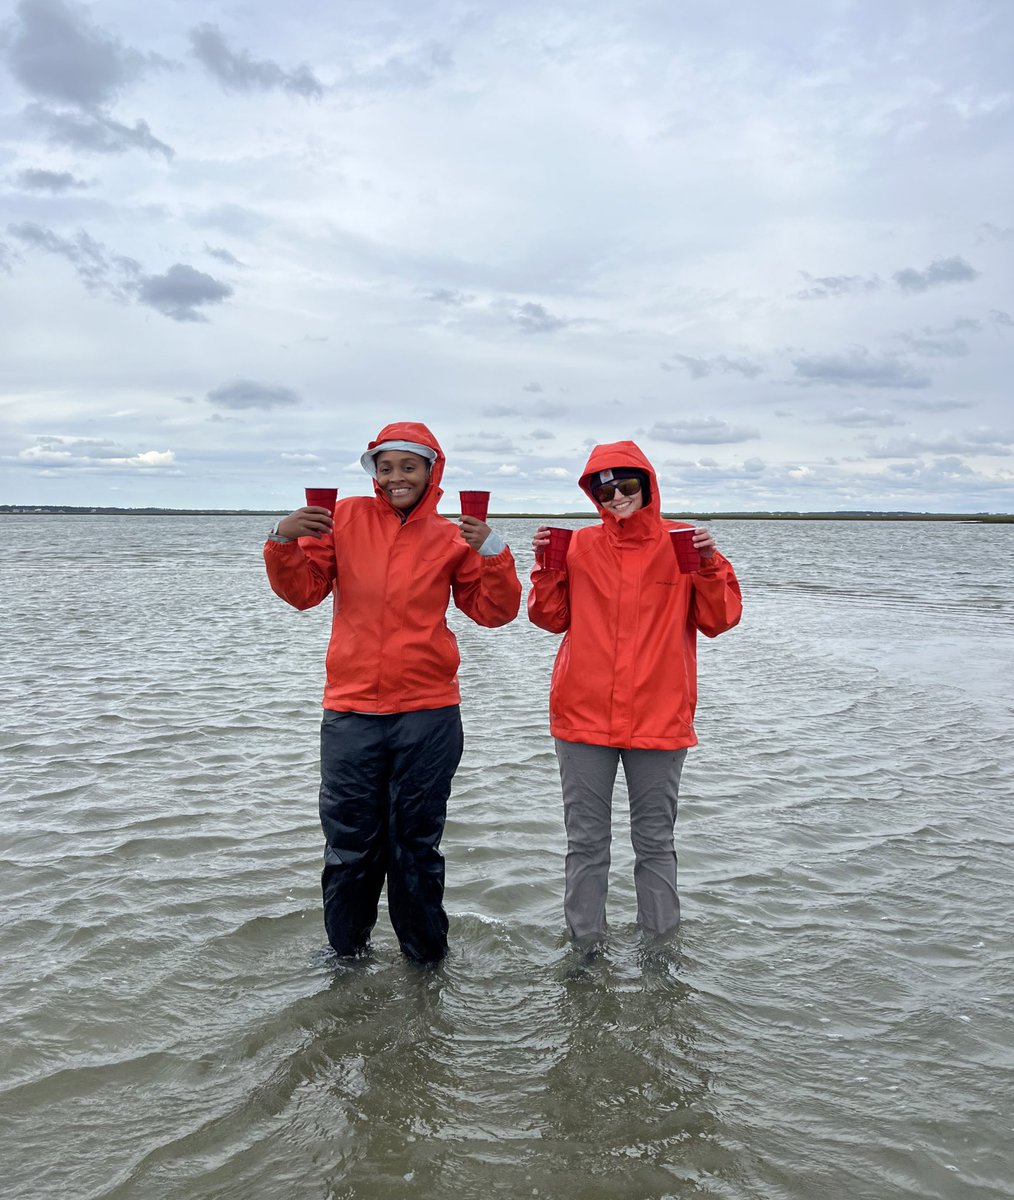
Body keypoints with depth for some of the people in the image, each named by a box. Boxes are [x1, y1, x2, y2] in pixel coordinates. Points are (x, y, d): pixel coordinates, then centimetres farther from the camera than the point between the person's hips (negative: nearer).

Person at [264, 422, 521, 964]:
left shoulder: (451, 537, 3)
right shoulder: (345, 518, 3)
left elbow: (493, 611, 3)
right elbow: (302, 590, 5)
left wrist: (492, 552, -11)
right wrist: (284, 541, -12)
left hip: (427, 714, 0)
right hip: (351, 711, 1)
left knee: (417, 843, 11)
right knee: (348, 842, 9)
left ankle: (425, 956, 27)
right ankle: (346, 949, 30)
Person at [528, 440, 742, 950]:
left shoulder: (682, 542, 2)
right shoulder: (580, 545, 5)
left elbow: (718, 621, 0)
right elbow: (552, 618, 7)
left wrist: (710, 565, -15)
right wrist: (547, 566, -7)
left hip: (660, 717, -1)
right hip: (583, 717, 1)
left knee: (655, 842, 11)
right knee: (586, 842, 9)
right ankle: (586, 947, 21)